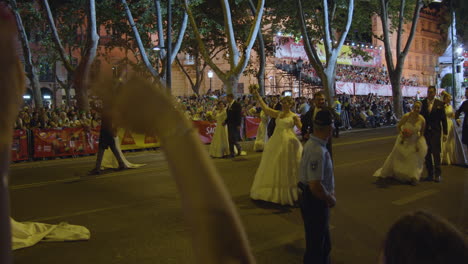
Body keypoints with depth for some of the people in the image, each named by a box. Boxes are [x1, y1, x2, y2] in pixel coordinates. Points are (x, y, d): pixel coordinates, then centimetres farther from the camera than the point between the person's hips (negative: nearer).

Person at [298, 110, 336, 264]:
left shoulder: (312, 143, 2)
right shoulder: (318, 151, -29)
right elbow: (315, 186, -32)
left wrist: (330, 192, 8)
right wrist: (330, 199, -15)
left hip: (313, 199, 10)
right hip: (315, 201, -10)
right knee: (316, 245, 9)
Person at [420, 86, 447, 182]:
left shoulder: (440, 104, 1)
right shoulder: (422, 103, 4)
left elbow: (443, 119, 2)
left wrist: (445, 133, -2)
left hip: (435, 131, -2)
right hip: (425, 131, 2)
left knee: (436, 153, -5)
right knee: (427, 154, 7)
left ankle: (438, 174, 3)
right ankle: (430, 174, 16)